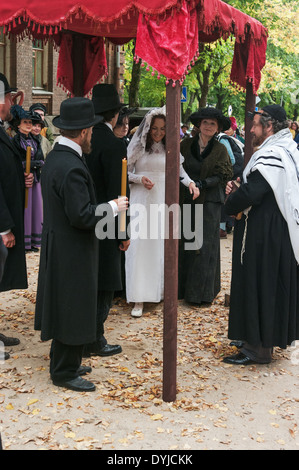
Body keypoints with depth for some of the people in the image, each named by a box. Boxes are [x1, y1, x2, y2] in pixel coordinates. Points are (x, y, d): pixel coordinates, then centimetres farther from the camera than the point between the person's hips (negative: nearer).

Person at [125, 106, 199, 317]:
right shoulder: (137, 147, 2)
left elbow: (180, 171, 10)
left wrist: (191, 183, -9)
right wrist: (140, 179, -15)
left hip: (163, 202, 3)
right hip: (141, 201, -3)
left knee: (162, 246, 5)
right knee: (140, 246, -5)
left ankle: (159, 290, 19)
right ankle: (139, 299, -3)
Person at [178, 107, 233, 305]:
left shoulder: (220, 150, 0)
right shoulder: (187, 144, 7)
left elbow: (222, 176, -6)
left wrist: (203, 183, -19)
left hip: (210, 201, -3)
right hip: (188, 200, 3)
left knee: (205, 244, -3)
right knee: (186, 242, 5)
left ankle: (202, 290, 7)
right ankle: (184, 287, 17)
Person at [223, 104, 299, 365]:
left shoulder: (271, 155, -21)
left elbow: (250, 193, -28)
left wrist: (231, 204, -7)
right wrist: (237, 190, 1)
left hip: (264, 235, -10)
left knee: (259, 284, -2)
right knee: (276, 284, 17)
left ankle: (259, 348, 7)